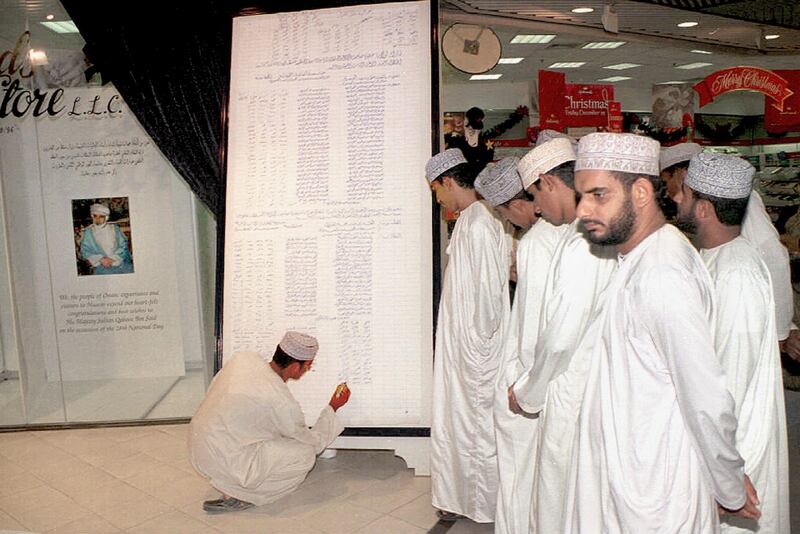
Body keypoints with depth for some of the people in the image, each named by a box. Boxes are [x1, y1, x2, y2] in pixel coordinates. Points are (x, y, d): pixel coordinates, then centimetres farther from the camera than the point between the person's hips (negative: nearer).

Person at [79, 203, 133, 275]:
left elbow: (123, 245, 6)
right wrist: (101, 259, -9)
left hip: (119, 262, 1)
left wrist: (112, 258, -8)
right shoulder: (87, 232, 10)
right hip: (101, 266, -1)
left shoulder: (114, 228, 11)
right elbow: (84, 251, 6)